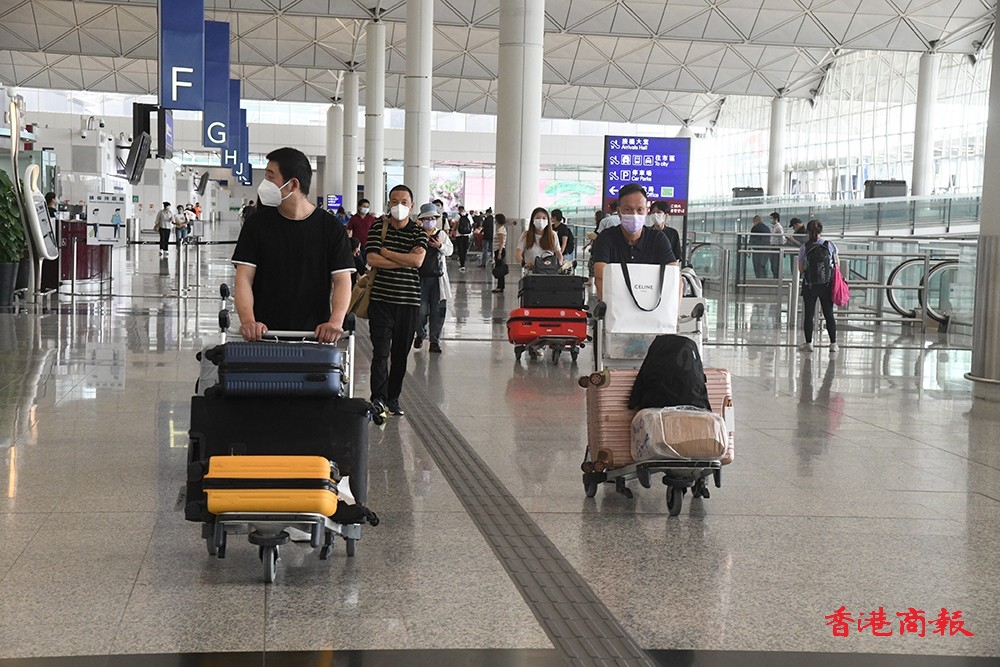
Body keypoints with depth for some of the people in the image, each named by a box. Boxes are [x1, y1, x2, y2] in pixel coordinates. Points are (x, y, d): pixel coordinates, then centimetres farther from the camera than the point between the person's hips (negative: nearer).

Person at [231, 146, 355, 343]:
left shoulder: (331, 228, 1)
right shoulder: (256, 223, 4)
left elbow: (342, 281, -3)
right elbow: (244, 278, -2)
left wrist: (336, 321, -21)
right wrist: (248, 320, -20)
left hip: (314, 336, -1)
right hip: (264, 335, 1)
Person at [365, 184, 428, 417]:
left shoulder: (418, 232, 5)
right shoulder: (378, 226, 3)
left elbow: (418, 260, -13)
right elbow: (372, 259, -9)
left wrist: (386, 252, -9)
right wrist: (404, 261, -10)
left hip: (409, 301, 2)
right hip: (381, 299, -2)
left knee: (401, 353, 9)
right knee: (381, 352, -11)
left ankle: (393, 398, 20)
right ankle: (378, 398, -12)